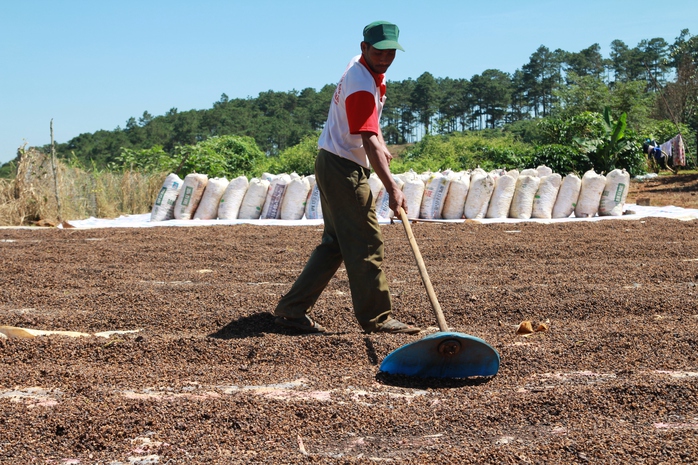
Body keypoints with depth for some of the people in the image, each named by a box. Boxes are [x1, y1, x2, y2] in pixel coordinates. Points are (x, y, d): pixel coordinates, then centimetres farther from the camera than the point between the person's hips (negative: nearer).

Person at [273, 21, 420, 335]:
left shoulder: (364, 67, 9)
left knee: (336, 242, 12)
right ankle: (377, 318, 1)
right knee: (366, 243, -6)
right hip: (343, 170, -10)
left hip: (333, 165, 10)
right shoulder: (362, 84, -23)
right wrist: (392, 188, -39)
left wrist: (380, 145, 15)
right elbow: (368, 141, -32)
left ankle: (292, 310, 14)